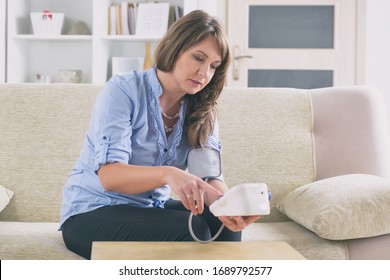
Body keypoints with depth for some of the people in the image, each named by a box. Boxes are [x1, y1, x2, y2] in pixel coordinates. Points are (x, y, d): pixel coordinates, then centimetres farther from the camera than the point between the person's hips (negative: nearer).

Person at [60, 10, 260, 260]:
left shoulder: (202, 112, 2)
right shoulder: (122, 91, -16)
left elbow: (210, 174, -12)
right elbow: (109, 175, -27)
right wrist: (168, 174, -45)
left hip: (151, 208, 6)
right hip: (92, 212, -5)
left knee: (223, 225, -21)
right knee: (189, 230, -28)